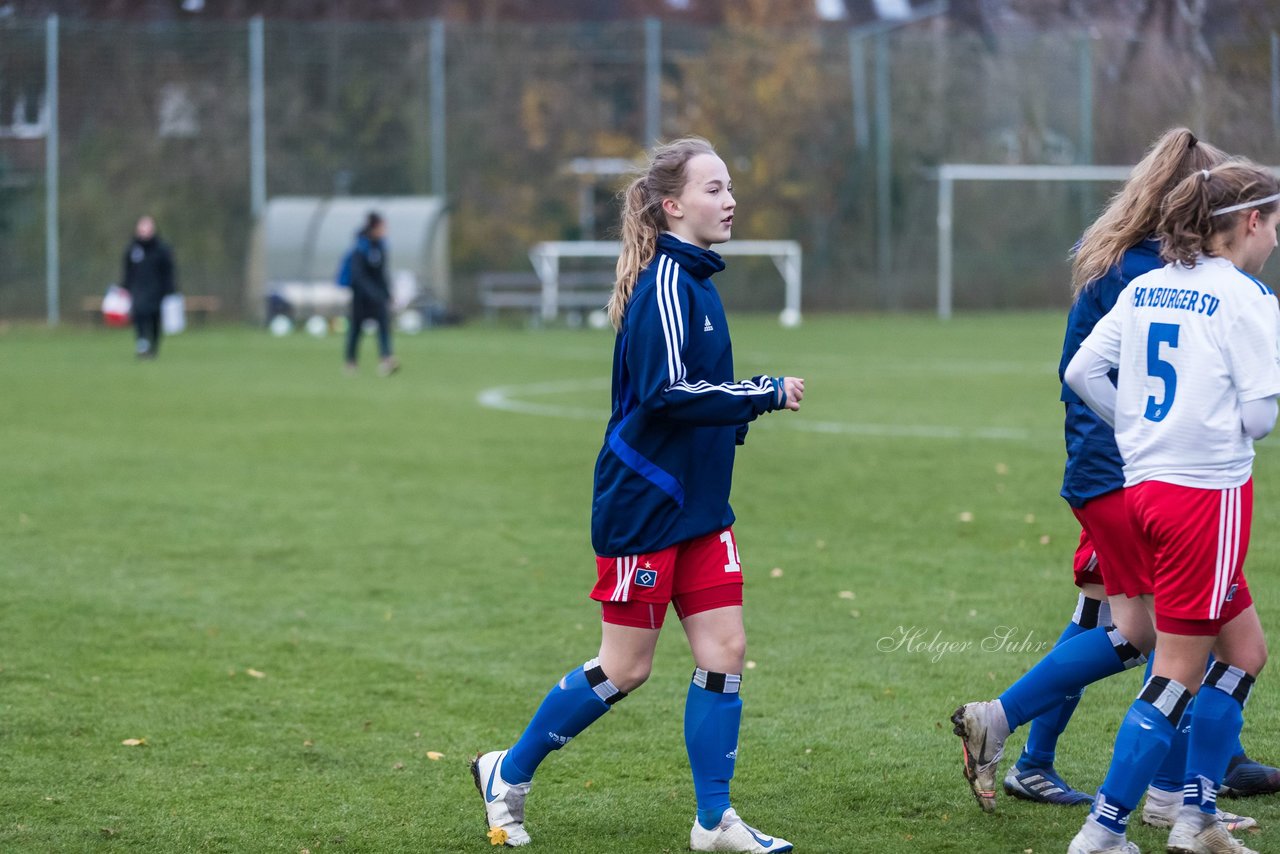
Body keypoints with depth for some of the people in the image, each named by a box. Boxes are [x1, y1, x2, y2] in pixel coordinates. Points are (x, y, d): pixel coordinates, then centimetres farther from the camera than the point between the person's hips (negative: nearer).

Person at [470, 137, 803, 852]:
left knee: (724, 651, 3)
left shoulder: (694, 280, 11)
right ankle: (509, 773, 18)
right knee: (626, 669, 1)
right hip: (644, 504, -9)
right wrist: (767, 393, -19)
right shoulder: (665, 283, -18)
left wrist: (737, 415, 4)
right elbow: (666, 392, -25)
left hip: (700, 504, 9)